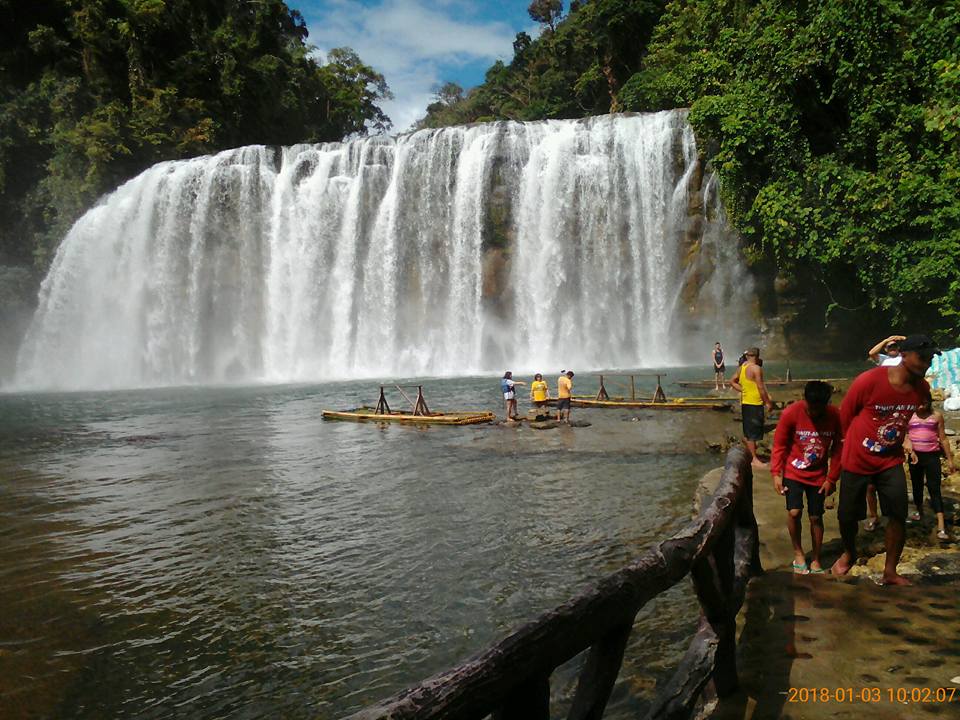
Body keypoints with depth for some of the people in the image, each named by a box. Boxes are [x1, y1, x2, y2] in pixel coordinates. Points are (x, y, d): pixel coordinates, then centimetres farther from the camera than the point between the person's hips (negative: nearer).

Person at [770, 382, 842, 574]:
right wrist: (776, 473, -15)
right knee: (794, 512, -14)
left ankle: (815, 560, 24)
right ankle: (798, 553, 9)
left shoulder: (835, 416, -14)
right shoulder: (791, 413, -20)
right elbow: (779, 445, -11)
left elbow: (837, 449, -4)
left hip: (818, 476, 2)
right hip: (793, 472, -2)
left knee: (816, 517, 6)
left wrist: (832, 479, -4)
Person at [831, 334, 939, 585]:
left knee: (898, 515, -5)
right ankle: (849, 553, 36)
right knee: (847, 515, 6)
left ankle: (890, 571, 11)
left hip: (891, 461, 4)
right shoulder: (869, 380, -24)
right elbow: (845, 414, -8)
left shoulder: (922, 389, -7)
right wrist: (855, 441, 5)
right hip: (857, 460, -4)